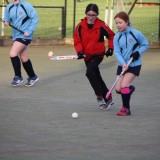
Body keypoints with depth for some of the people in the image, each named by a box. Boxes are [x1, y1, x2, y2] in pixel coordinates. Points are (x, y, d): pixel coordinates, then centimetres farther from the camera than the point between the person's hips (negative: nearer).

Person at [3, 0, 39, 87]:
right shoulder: (9, 7, 6)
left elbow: (35, 18, -11)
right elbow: (7, 18, 17)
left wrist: (29, 31, -17)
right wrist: (6, 22, -8)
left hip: (24, 36, -7)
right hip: (16, 36, 7)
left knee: (13, 54, -17)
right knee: (24, 58, 13)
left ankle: (18, 77, -3)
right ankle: (32, 77, 30)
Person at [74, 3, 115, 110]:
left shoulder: (101, 26, -12)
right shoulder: (80, 26, -5)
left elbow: (112, 36, 3)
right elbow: (77, 40, -2)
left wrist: (110, 48, -5)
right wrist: (79, 51, -17)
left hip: (98, 54, -5)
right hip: (87, 56, 5)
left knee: (90, 72, -26)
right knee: (97, 78, 12)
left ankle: (100, 96, -13)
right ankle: (108, 99, 24)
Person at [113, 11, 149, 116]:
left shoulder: (136, 34, -9)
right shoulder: (117, 37, 0)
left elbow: (146, 45, 2)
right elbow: (117, 52, -7)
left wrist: (138, 52, -16)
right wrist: (123, 63, -24)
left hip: (134, 65, -4)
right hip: (122, 65, 4)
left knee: (124, 85, -18)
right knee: (118, 89, -2)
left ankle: (126, 108, -5)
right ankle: (130, 89, 33)